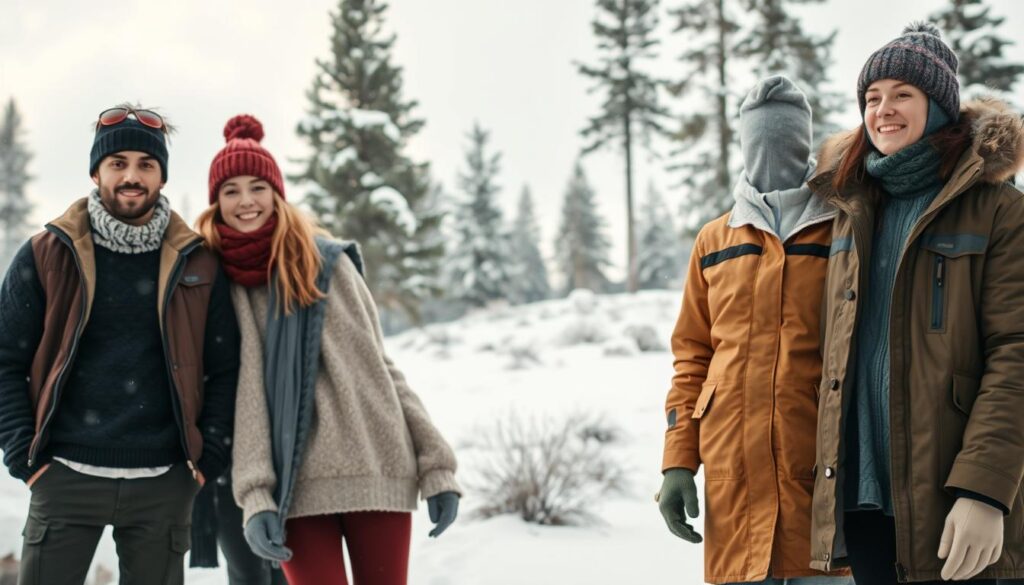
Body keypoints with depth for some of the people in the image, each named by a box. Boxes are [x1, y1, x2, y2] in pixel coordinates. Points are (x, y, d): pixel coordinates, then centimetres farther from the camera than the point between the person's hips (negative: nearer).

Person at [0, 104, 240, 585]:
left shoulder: (197, 264, 6)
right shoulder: (46, 256, 2)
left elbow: (225, 369, 10)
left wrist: (210, 458, 2)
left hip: (163, 484, 1)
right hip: (66, 478, -1)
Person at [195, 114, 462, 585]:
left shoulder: (326, 260, 9)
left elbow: (375, 364, 9)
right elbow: (239, 394, -1)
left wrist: (436, 465, 3)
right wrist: (254, 494, -14)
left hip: (377, 469, 1)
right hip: (296, 483, -1)